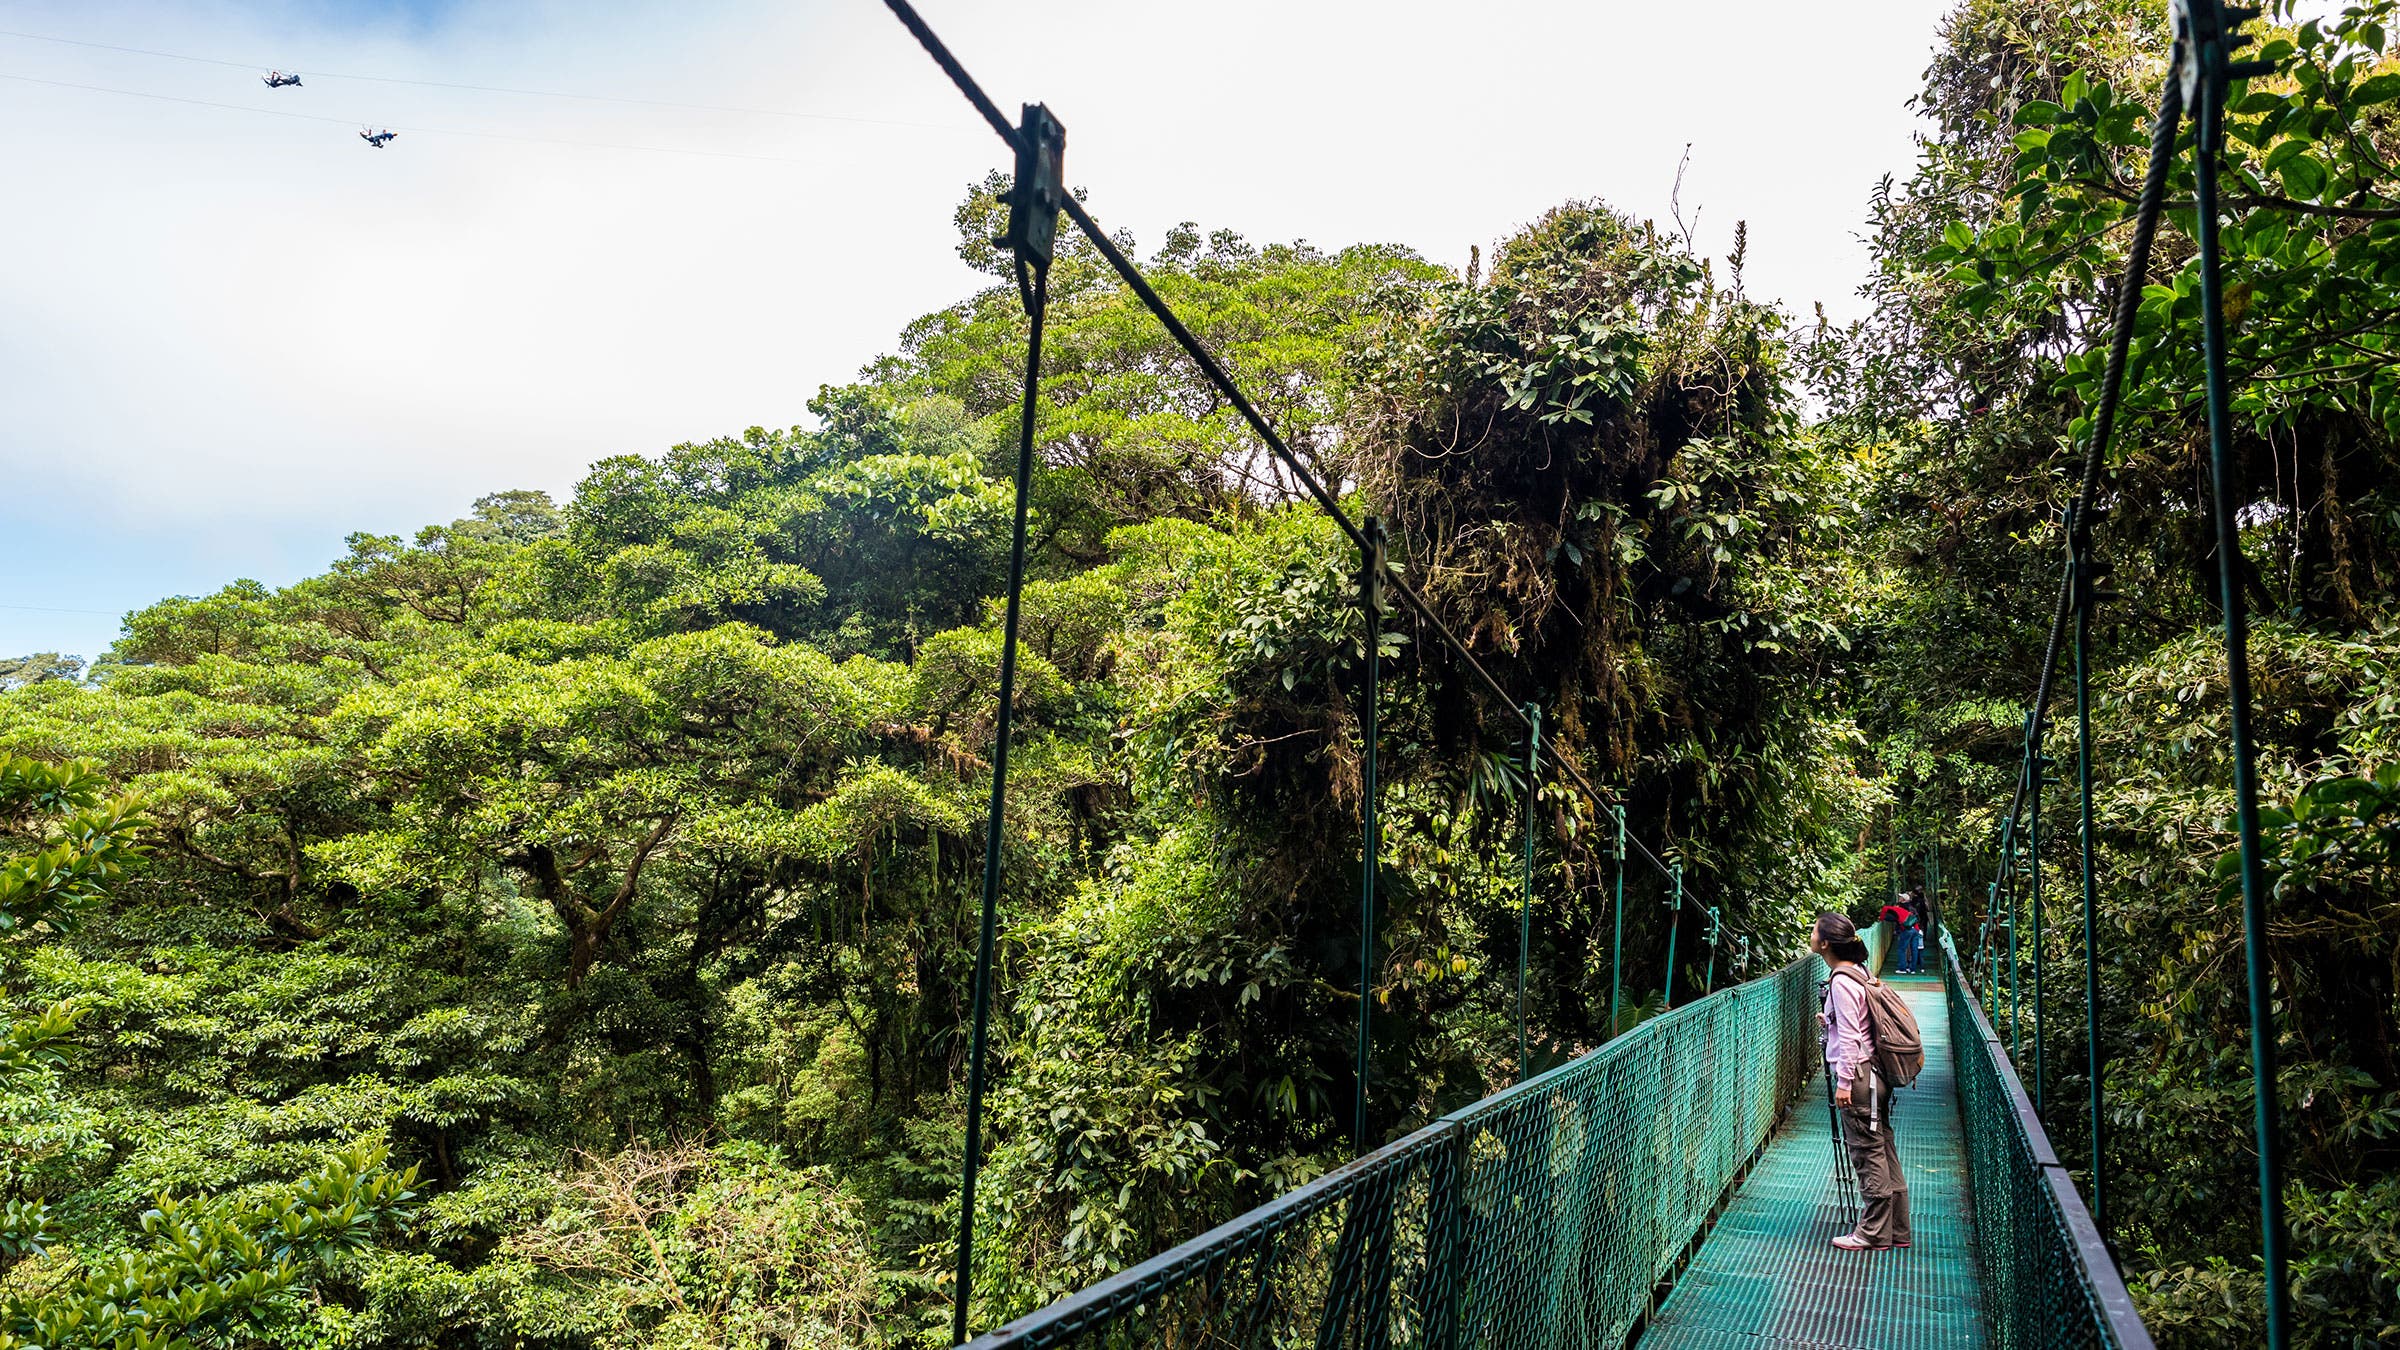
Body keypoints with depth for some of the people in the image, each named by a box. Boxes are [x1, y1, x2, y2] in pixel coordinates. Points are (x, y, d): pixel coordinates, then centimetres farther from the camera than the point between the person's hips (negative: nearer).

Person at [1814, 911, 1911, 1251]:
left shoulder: (1842, 981, -17)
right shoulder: (1859, 973, 11)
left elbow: (1849, 1036, -19)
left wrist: (1844, 1082, -17)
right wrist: (1829, 1022, 15)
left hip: (1857, 1074, -10)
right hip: (1875, 1074, 10)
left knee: (1867, 1153, -1)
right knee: (1883, 1151, 13)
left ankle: (1873, 1233, 7)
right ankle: (1897, 1229, 20)